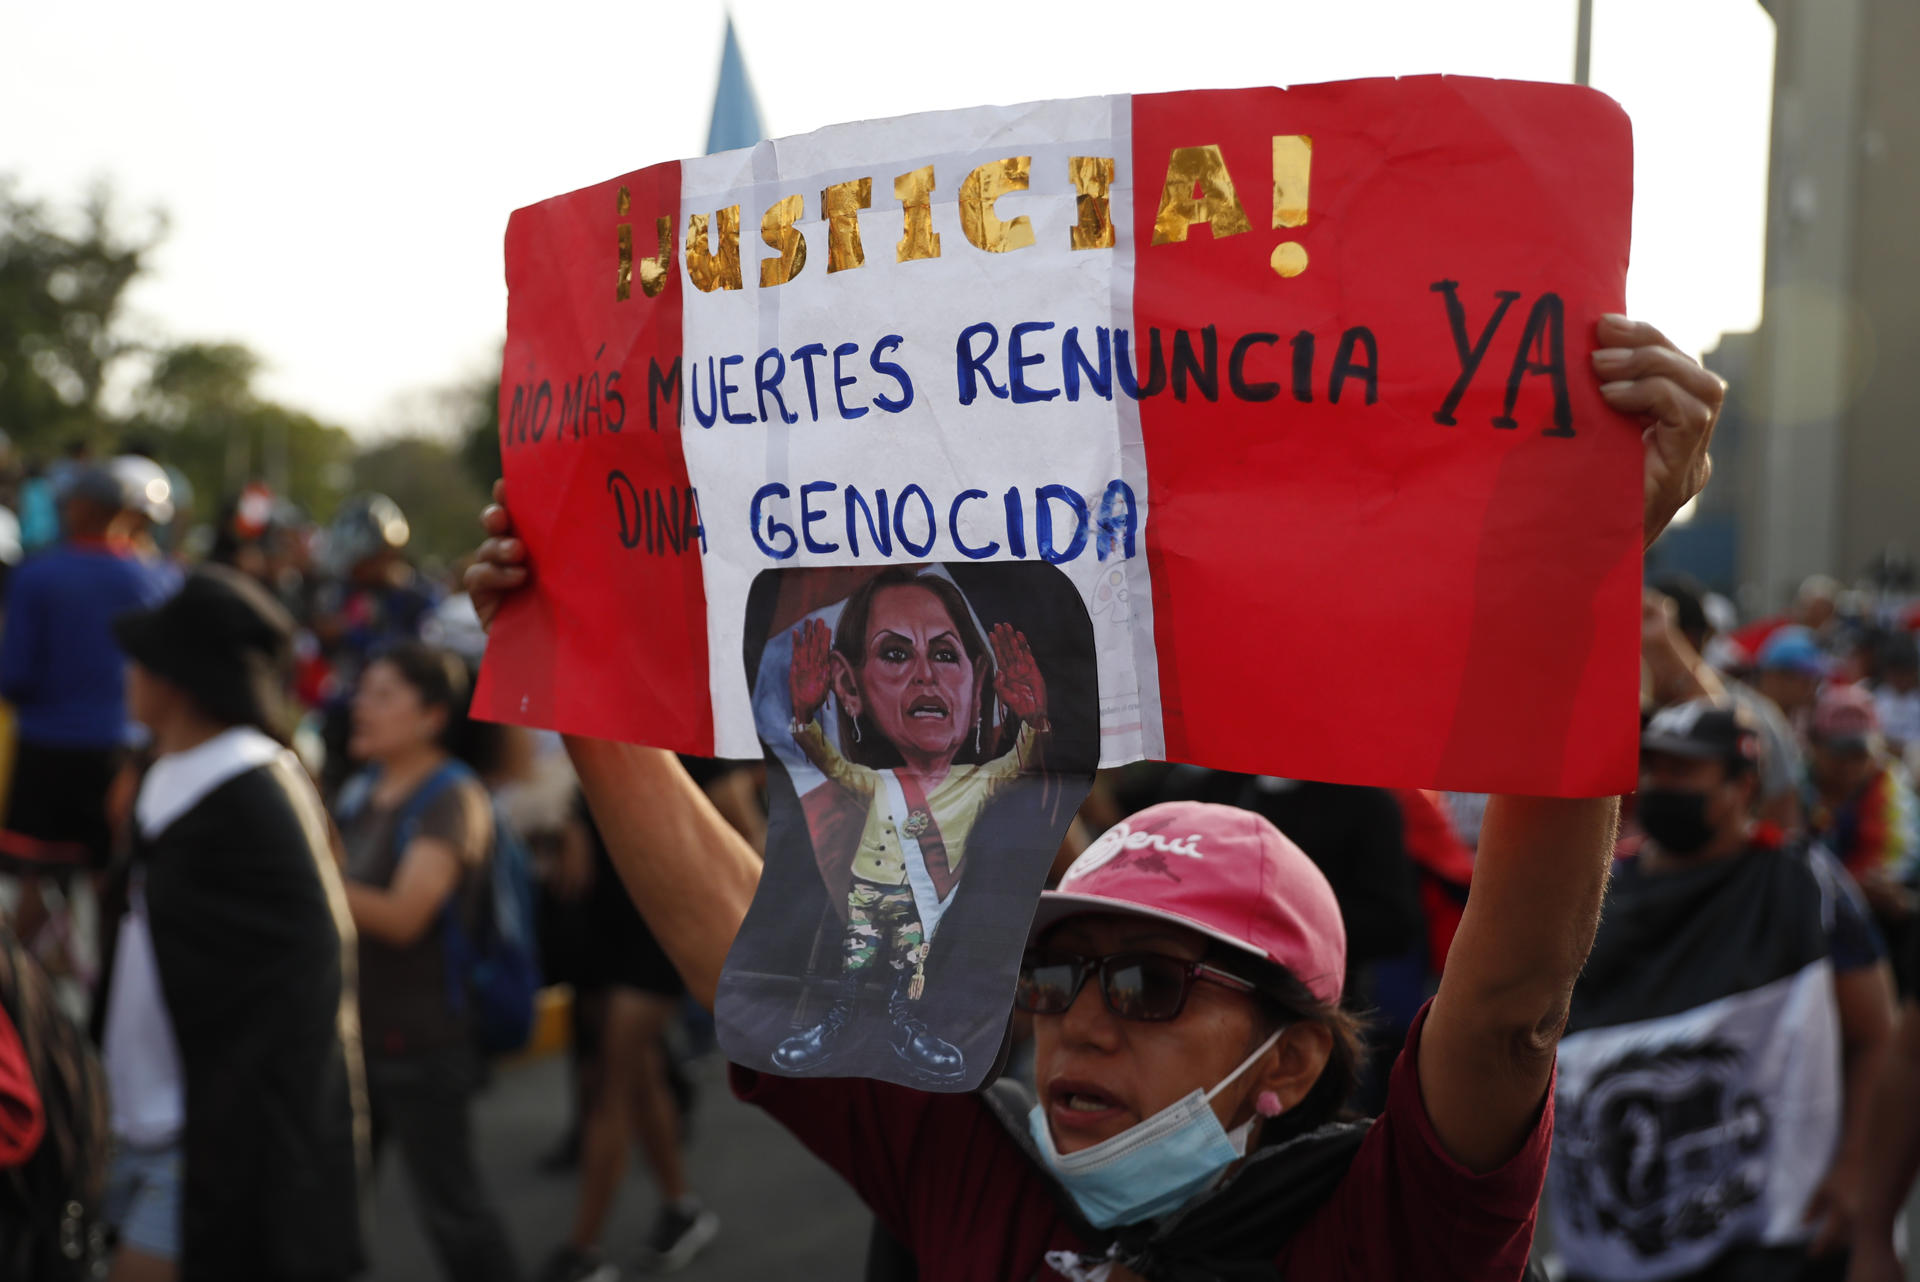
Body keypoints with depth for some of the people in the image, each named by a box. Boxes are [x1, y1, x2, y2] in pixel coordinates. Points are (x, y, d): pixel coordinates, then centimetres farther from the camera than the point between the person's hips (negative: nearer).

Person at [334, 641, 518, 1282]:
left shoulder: (452, 798, -15)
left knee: (449, 1204, 4)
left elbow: (402, 916, -25)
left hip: (420, 1040, -7)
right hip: (351, 1030, 8)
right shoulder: (362, 792, 9)